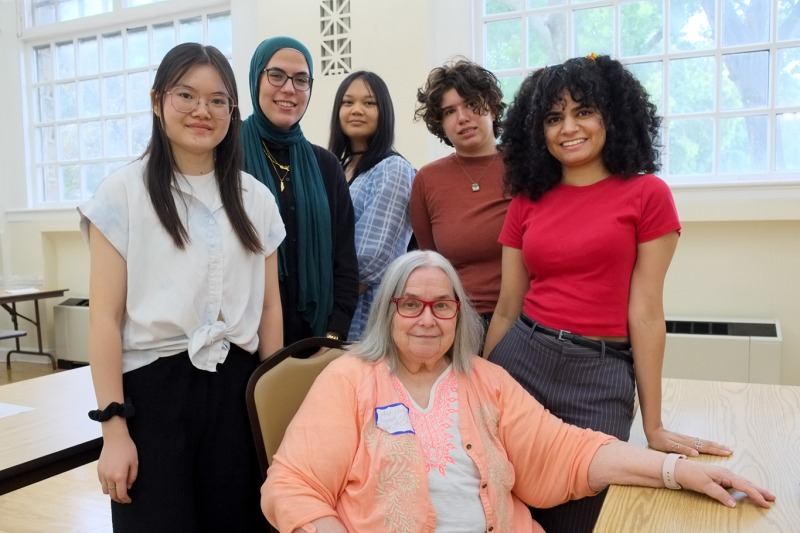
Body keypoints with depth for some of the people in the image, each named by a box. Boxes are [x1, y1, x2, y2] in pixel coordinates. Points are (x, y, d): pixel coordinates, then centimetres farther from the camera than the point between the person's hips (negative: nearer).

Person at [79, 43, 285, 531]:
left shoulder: (256, 198, 7)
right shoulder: (123, 192, -2)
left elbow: (269, 307, 9)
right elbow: (105, 317, -5)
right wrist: (114, 425, -9)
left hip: (235, 386, 3)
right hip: (152, 386, -2)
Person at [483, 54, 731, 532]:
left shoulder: (647, 194, -3)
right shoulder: (526, 202, 6)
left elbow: (645, 312, -6)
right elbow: (507, 309, 8)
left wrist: (654, 424, -4)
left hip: (599, 376, -3)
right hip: (519, 360, 3)